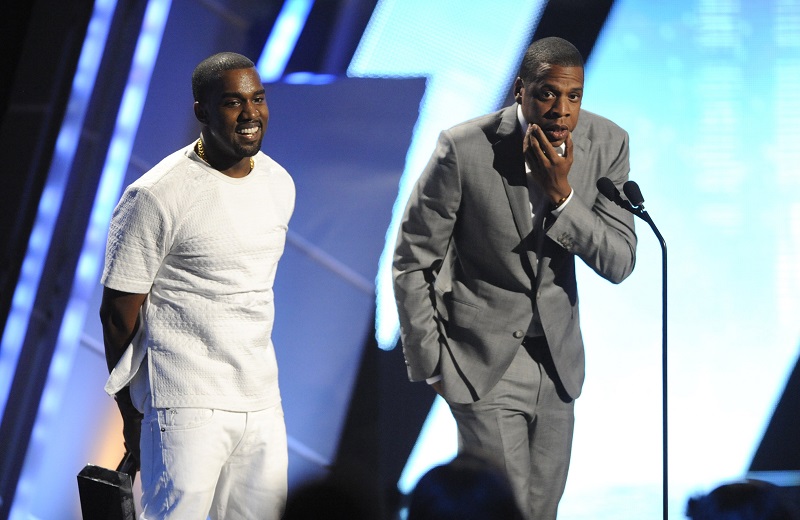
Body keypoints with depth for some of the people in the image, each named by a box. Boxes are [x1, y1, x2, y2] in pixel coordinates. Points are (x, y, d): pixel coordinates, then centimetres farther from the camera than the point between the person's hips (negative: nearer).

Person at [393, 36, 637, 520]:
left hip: (557, 357, 5)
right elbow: (412, 262, -9)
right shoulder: (464, 148, -19)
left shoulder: (607, 144, -8)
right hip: (483, 360, -5)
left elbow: (620, 262, -9)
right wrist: (431, 364, -6)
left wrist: (561, 194, -23)